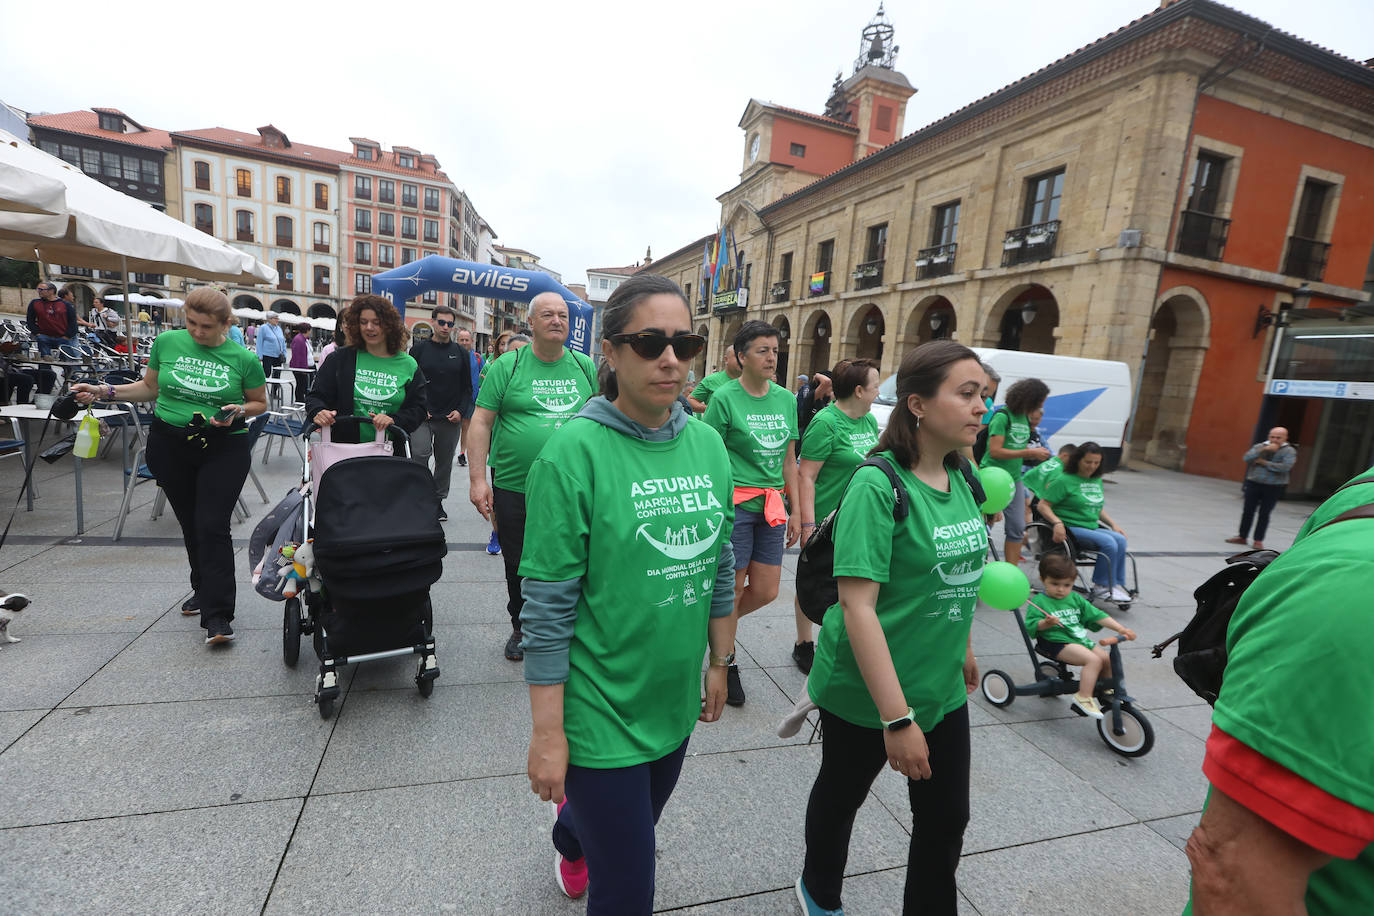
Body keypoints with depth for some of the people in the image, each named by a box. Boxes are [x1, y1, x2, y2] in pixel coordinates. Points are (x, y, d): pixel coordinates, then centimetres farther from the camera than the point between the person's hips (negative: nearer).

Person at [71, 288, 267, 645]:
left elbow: (260, 402, 5)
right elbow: (150, 387, 16)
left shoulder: (243, 359, -5)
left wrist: (239, 410, -14)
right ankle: (203, 588, 35)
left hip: (224, 450, -3)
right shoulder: (167, 342, 2)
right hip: (169, 444, 4)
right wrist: (105, 391, 5)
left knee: (213, 527, -9)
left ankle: (218, 615, -6)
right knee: (189, 523, 14)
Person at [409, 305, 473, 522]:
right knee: (420, 454, -17)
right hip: (422, 416, -2)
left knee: (445, 461, 9)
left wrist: (460, 410, -4)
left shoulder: (461, 353, 8)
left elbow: (467, 386, 9)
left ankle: (438, 500, 23)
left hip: (451, 418, 2)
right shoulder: (419, 348, 3)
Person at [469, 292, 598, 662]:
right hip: (514, 489, -1)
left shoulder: (584, 367, 6)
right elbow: (481, 422, -3)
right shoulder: (507, 365, -1)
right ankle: (521, 629, 37)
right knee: (518, 567, 14)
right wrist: (477, 479, -9)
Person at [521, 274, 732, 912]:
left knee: (635, 827, 30)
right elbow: (547, 607, -16)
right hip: (601, 710, -6)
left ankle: (571, 840, 62)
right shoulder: (575, 451, -20)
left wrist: (720, 662, 12)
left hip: (676, 702, 6)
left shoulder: (708, 445, -3)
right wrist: (547, 733, -13)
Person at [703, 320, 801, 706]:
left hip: (771, 505, 6)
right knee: (732, 588, 4)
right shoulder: (725, 397, -7)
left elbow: (788, 460, 14)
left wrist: (795, 511, 13)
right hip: (735, 503, -6)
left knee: (765, 591, 8)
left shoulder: (785, 399, 9)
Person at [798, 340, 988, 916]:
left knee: (946, 818, 17)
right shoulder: (879, 485, -24)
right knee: (841, 796, 20)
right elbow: (857, 606, -27)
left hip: (941, 688, 6)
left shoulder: (959, 480, -1)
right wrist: (897, 718, -26)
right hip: (867, 692, -5)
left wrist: (964, 648, 20)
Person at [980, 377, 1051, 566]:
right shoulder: (1002, 416, -14)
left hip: (1014, 479, 8)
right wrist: (1030, 453, -16)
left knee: (1017, 527, 8)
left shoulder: (1025, 419, 9)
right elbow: (995, 451, -20)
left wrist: (1037, 453, -1)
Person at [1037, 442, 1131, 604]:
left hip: (1092, 527, 7)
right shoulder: (1064, 480, -6)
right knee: (1109, 543, -25)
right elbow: (1043, 505, -11)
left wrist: (1113, 524, 15)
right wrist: (1057, 523, -24)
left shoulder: (1097, 481, 17)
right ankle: (1102, 586, -13)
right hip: (1071, 528, -7)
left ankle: (1117, 586, -12)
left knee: (1120, 540, -19)